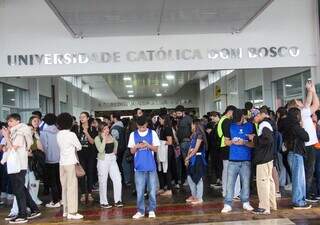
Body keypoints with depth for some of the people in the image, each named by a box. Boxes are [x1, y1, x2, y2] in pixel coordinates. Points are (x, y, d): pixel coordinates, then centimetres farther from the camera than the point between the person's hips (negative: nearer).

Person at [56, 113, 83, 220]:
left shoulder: (58, 135, 6)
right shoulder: (71, 134, -11)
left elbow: (60, 146, 11)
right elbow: (79, 147, -2)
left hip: (62, 163, 6)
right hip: (70, 163, -6)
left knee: (65, 187, 12)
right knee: (72, 187, -3)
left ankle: (66, 210, 18)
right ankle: (72, 212, -3)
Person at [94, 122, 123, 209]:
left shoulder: (111, 136, 6)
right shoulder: (98, 138, -8)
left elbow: (116, 143, 29)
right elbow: (100, 150, -22)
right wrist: (104, 139, -20)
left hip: (112, 159, 4)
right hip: (103, 160, -4)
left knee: (118, 179, -2)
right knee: (103, 182, 4)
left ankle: (117, 200, 9)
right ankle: (103, 202, 14)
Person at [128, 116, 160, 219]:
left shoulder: (152, 133, 2)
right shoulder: (133, 135, 4)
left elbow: (156, 149, 2)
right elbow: (132, 151, 5)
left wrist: (148, 145, -16)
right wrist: (137, 146, -16)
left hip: (151, 166, 0)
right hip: (139, 167, 0)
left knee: (152, 190, 5)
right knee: (139, 191, 4)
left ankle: (152, 210, 16)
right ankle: (140, 211, 14)